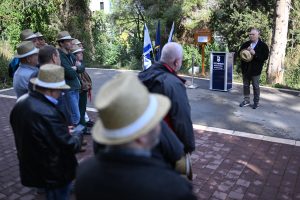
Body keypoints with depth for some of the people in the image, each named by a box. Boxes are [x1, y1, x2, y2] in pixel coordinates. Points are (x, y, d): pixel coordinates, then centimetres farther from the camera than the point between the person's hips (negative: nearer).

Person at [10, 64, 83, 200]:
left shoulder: (21, 103, -6)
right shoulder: (48, 114, -35)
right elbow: (70, 146, -26)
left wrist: (63, 129, 8)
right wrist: (77, 134, -3)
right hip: (55, 173, -8)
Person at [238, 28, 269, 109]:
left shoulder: (263, 45, -4)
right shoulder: (246, 44, 11)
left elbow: (265, 57, -11)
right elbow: (240, 52, 13)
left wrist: (254, 53, -23)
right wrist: (245, 51, -8)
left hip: (255, 70, -5)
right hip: (245, 69, 5)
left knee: (255, 86, 4)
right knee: (246, 85, 11)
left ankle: (256, 102, 16)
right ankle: (246, 101, 22)